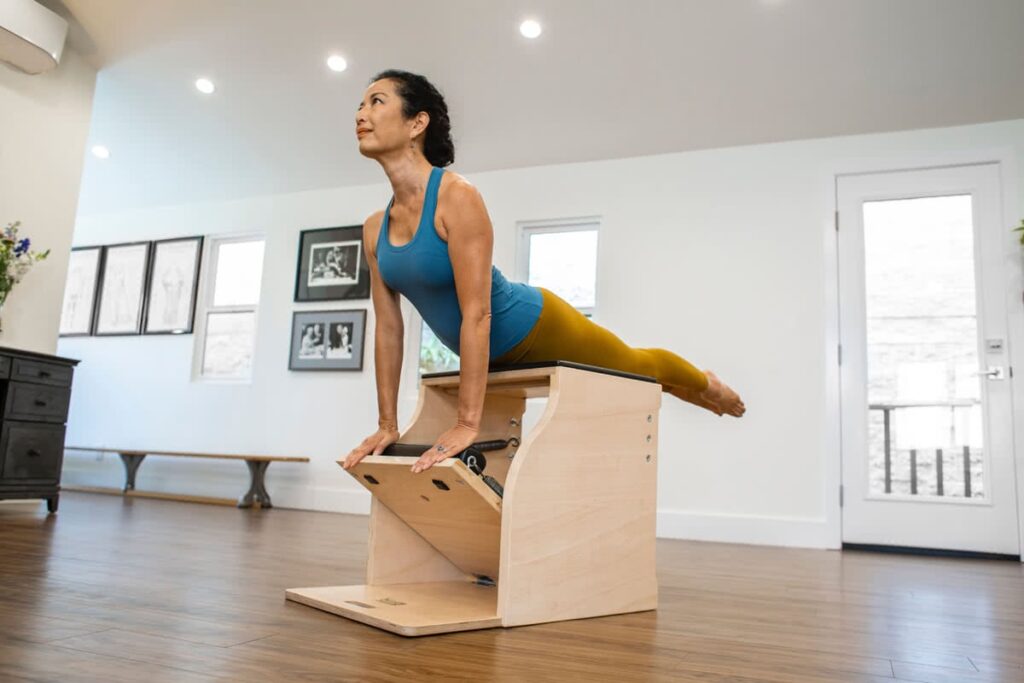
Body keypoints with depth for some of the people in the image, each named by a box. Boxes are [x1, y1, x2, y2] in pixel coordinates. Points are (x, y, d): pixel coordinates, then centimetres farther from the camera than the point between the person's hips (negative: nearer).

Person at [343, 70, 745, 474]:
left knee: (637, 365, 21)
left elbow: (477, 314, -32)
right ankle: (697, 393, 60)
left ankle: (707, 385, 55)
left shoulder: (457, 197, -29)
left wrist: (468, 423, -32)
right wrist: (387, 425, -3)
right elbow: (388, 328, -3)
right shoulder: (374, 229, -8)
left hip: (536, 329, -7)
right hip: (495, 355, 7)